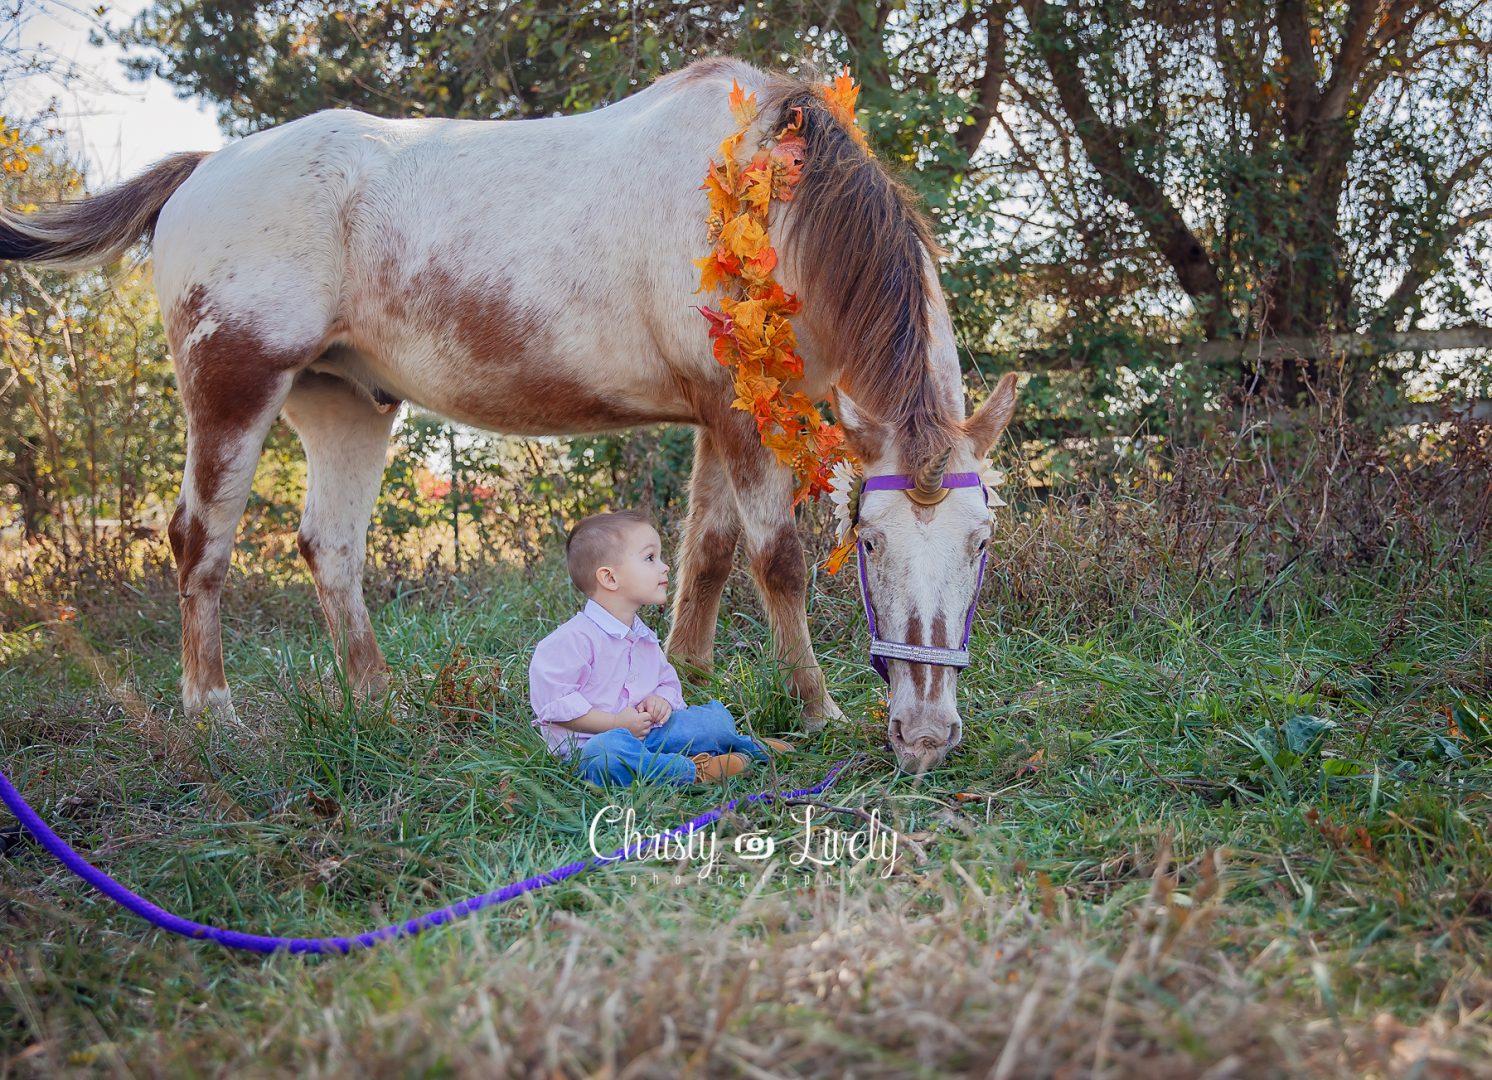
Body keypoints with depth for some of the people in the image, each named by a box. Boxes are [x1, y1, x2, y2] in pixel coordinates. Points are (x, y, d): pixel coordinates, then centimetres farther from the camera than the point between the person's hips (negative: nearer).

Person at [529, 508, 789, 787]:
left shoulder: (646, 638, 13)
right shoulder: (575, 639, -16)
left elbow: (668, 682, 25)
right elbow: (553, 703, -19)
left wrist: (663, 699, -1)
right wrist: (616, 723, -19)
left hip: (647, 733, 8)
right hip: (592, 742, -8)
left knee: (715, 716, 0)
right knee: (607, 751, -42)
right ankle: (692, 772, -34)